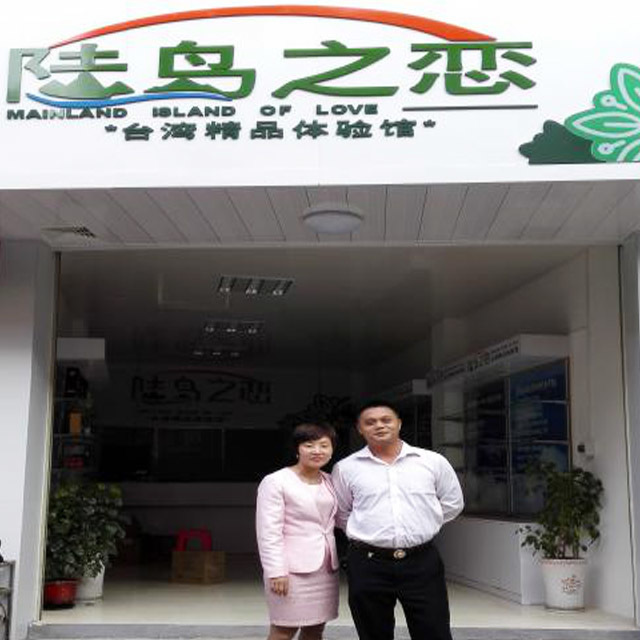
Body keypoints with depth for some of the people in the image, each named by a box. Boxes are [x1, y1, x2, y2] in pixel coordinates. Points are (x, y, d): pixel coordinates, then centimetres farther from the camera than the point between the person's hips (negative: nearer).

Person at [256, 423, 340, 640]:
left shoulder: (330, 482, 10)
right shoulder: (275, 482, -9)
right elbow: (269, 531, -12)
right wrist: (276, 571, -17)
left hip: (327, 567, 6)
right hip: (293, 567, -6)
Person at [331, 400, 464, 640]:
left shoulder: (433, 461, 3)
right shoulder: (346, 468, 3)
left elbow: (452, 503, 14)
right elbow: (340, 514, 14)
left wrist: (420, 527, 11)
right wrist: (366, 532, 8)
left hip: (423, 562, 0)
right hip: (368, 564, 0)